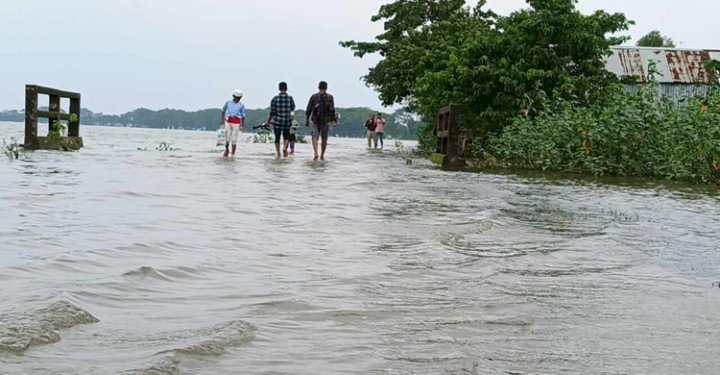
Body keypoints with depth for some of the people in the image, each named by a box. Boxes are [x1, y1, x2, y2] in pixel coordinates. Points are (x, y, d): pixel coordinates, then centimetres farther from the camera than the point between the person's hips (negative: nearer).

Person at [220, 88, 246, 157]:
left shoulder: (241, 105, 9)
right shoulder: (228, 102, 11)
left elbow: (243, 116, 8)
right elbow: (223, 111, 17)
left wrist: (243, 125, 0)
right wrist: (222, 121, 9)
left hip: (236, 123, -1)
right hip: (228, 121, 1)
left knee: (234, 140, -3)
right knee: (227, 138, 1)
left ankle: (233, 154, 5)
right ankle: (226, 150, 24)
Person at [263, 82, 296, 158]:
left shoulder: (275, 98, -4)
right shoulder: (290, 98, -3)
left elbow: (272, 112, -4)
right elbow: (293, 109, 6)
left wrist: (268, 121, 6)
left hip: (277, 121, -1)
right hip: (287, 121, 1)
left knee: (277, 137, 9)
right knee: (286, 136, 17)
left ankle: (278, 154, 10)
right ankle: (285, 147, -9)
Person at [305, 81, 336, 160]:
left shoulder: (313, 96, 3)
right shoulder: (330, 97, -2)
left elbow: (308, 109, 2)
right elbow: (332, 110, -8)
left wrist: (307, 119, 8)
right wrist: (333, 120, -3)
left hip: (315, 120, 0)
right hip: (326, 121, 0)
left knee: (315, 137, -2)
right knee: (324, 139, 11)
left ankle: (316, 154, -24)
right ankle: (322, 155, 18)